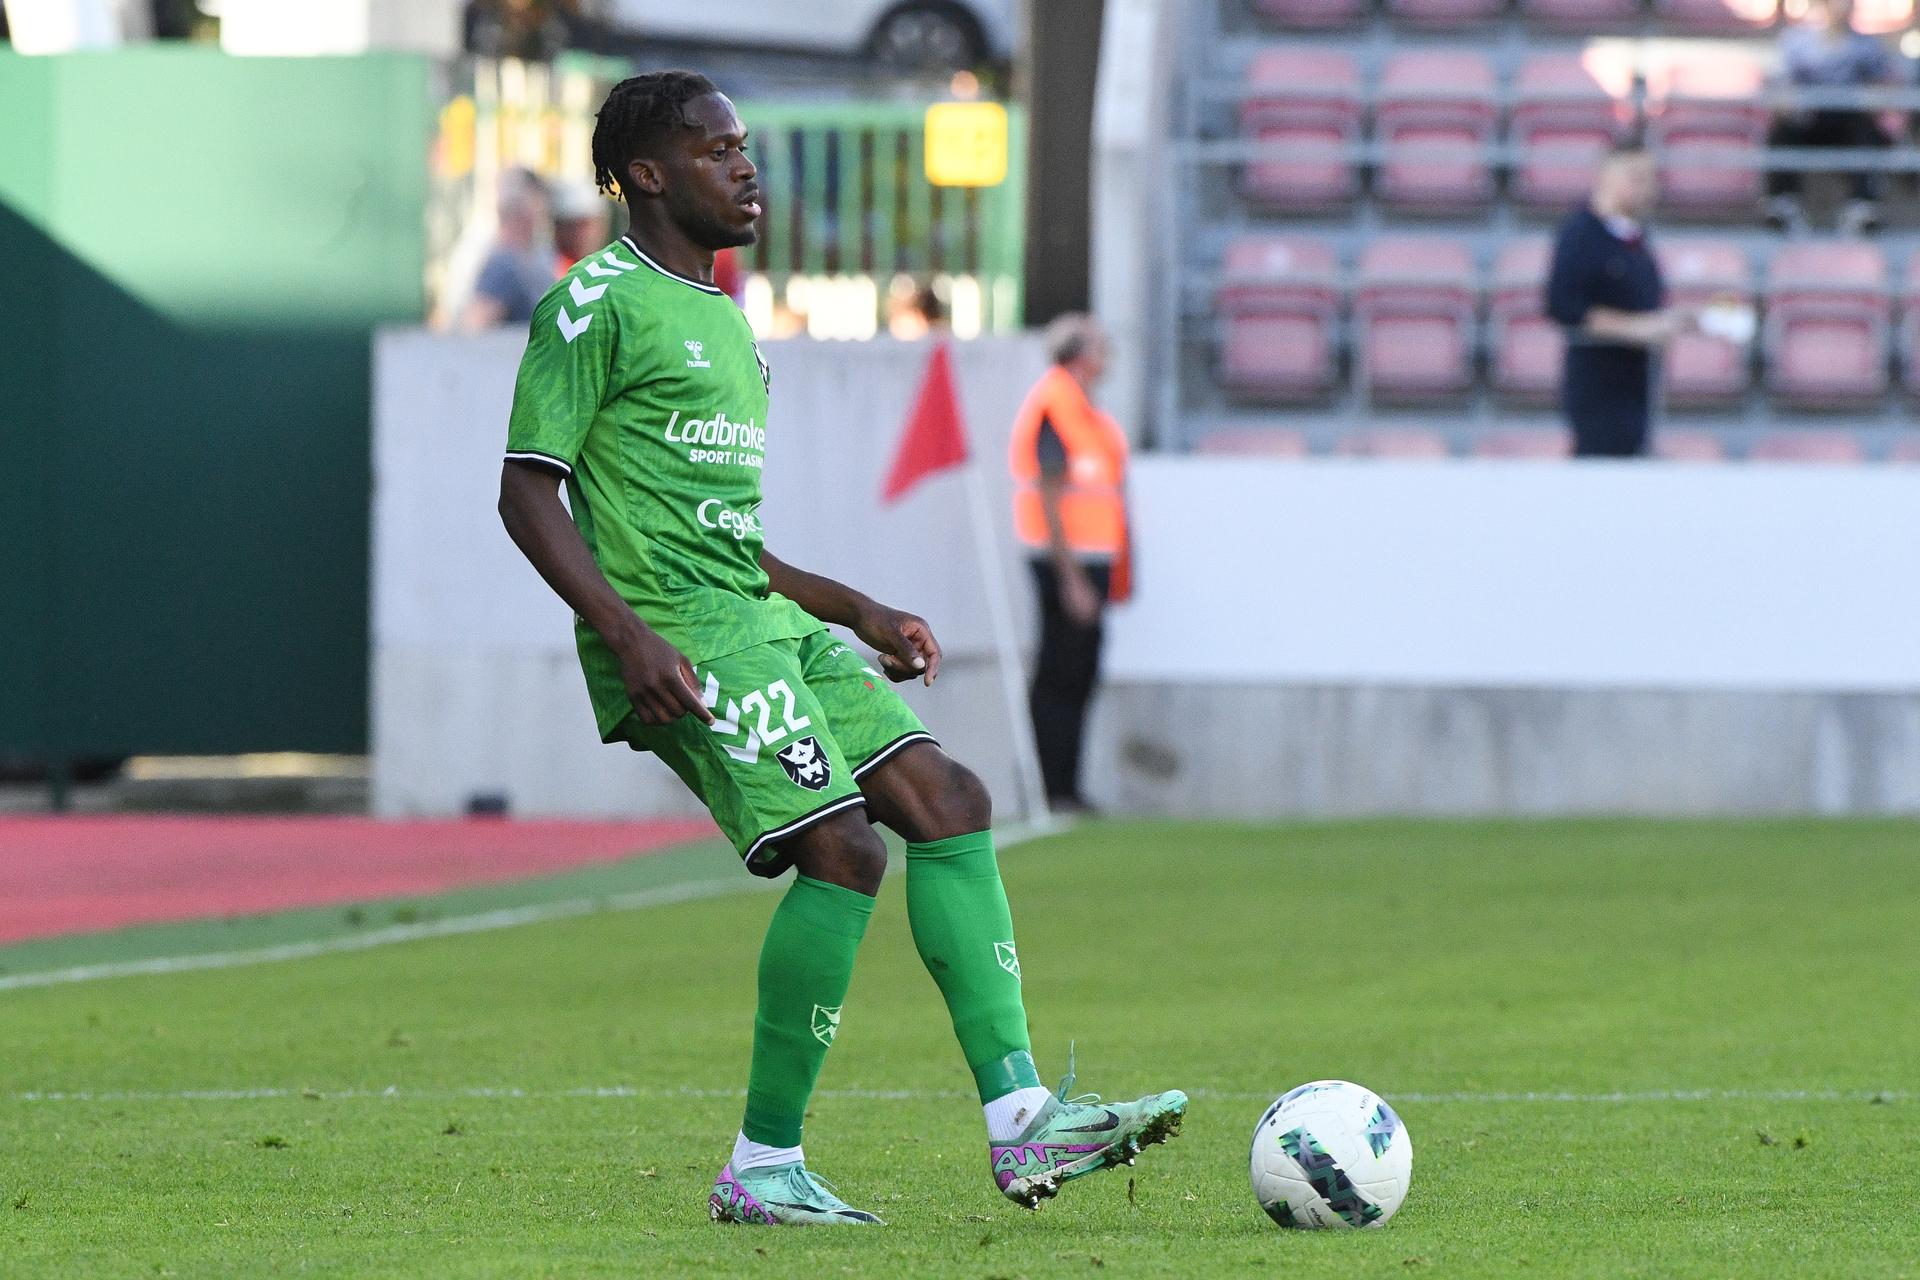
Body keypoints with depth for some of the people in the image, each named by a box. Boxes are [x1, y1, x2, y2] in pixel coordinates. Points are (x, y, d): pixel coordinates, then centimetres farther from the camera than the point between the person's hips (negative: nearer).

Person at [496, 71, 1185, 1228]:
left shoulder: (725, 320, 24)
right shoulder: (599, 303, -4)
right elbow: (529, 490, -10)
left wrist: (857, 612, 22)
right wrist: (627, 633, -21)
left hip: (764, 617, 9)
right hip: (678, 635, -9)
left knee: (948, 799, -4)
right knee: (842, 848, -18)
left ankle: (1019, 1120, -10)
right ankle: (763, 1169, -10)